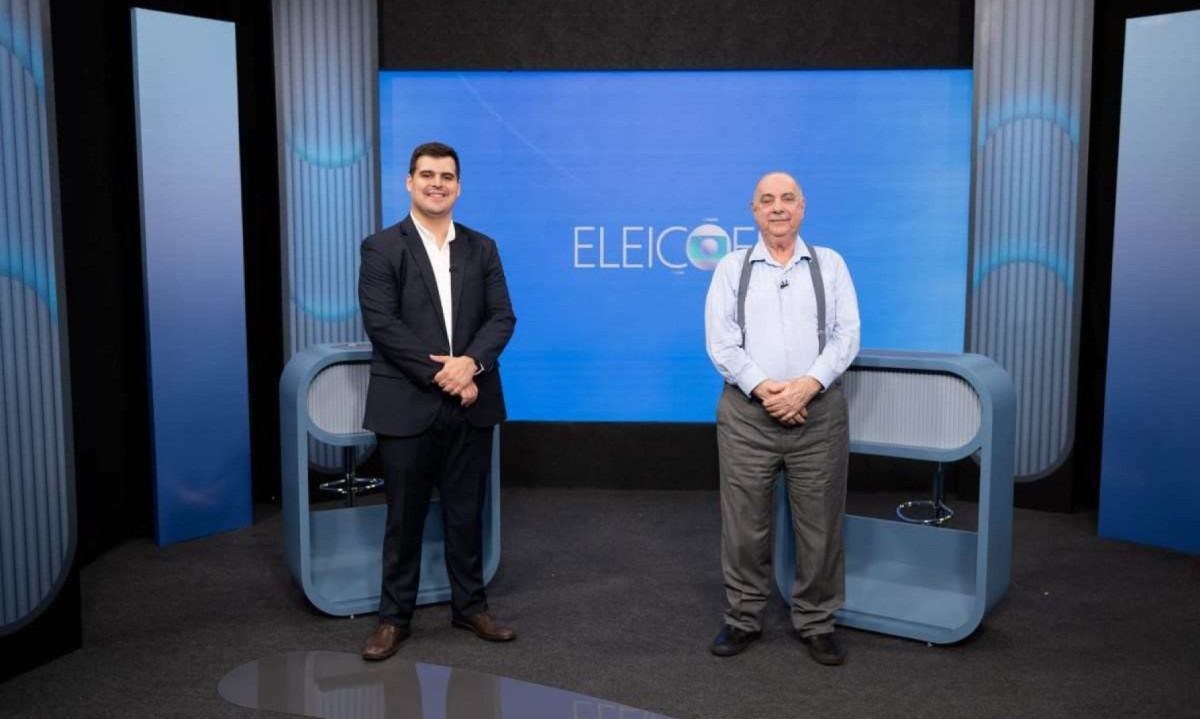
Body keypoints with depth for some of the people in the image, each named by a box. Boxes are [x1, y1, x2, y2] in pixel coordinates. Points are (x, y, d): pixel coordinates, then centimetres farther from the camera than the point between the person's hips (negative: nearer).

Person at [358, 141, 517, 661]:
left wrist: (470, 363, -16)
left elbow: (502, 316, 2)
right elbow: (381, 324, -10)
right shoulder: (382, 248, -1)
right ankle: (394, 616, 21)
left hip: (470, 403, 3)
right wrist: (439, 375, -16)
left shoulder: (482, 248, 10)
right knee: (405, 515, 7)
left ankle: (469, 606, 27)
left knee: (466, 511, 12)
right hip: (407, 405, -3)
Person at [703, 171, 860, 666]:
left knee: (819, 524, 7)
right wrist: (763, 387, -15)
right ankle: (743, 618, 21)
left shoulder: (830, 264, 9)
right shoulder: (732, 268, 7)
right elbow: (720, 342, -2)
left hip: (817, 410, 1)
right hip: (747, 411, 0)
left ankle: (816, 623, 22)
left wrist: (807, 385, -14)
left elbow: (846, 335, 1)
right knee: (744, 524, 6)